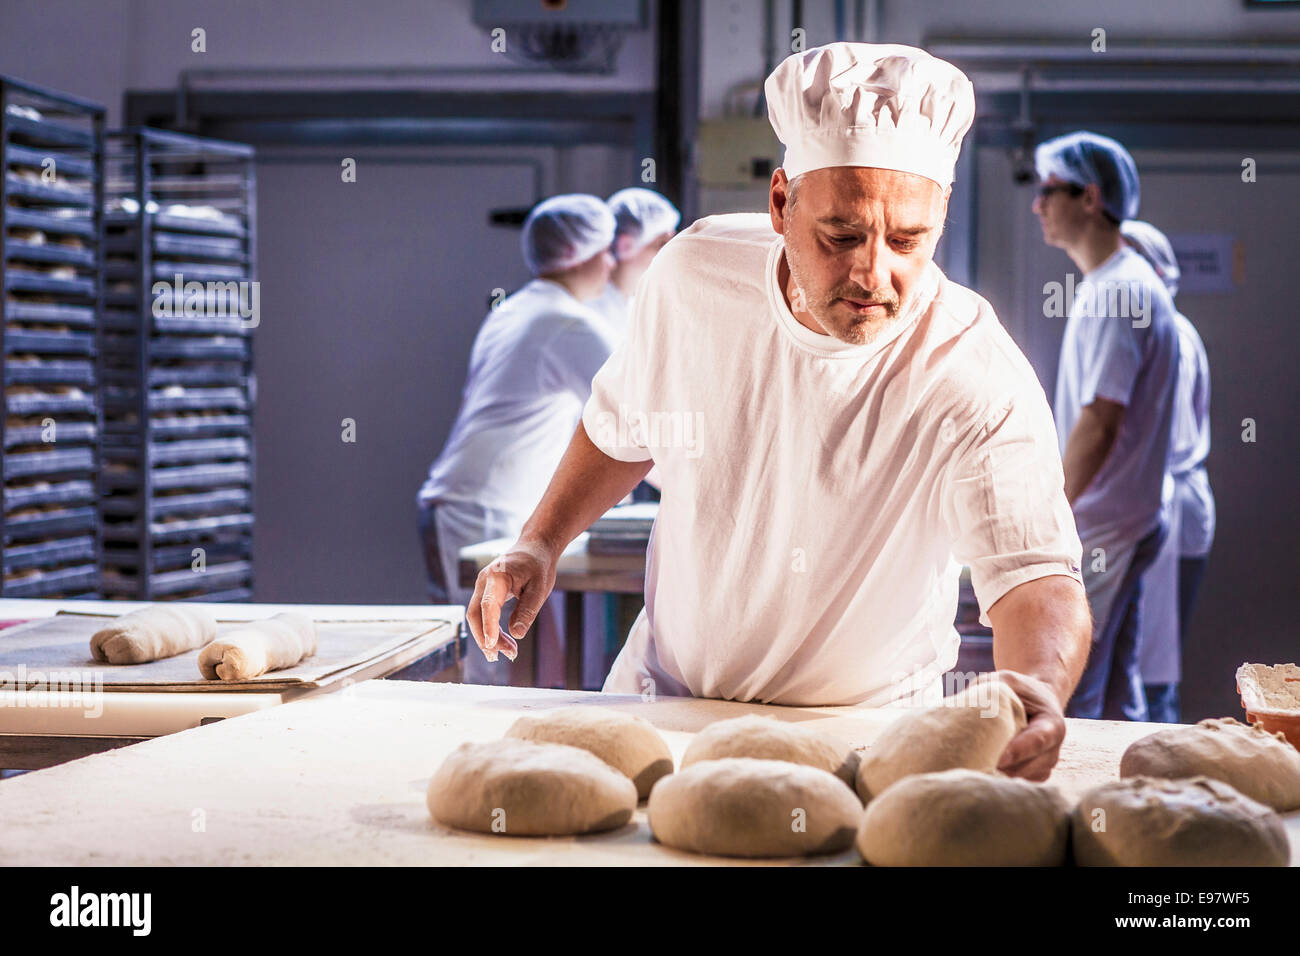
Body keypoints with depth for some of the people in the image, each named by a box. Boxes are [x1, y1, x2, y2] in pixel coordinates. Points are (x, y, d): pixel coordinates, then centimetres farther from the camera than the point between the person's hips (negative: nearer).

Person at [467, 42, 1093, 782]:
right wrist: (541, 542, 2)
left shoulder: (980, 382, -24)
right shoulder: (695, 275, -12)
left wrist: (1039, 687, -54)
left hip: (863, 733, -2)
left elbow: (1036, 573, -33)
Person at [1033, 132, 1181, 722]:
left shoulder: (1119, 292, -17)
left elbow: (1098, 425, -22)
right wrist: (1052, 510, 21)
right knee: (1114, 697, 13)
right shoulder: (1109, 285, 15)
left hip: (1103, 527, -10)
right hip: (1120, 523, 10)